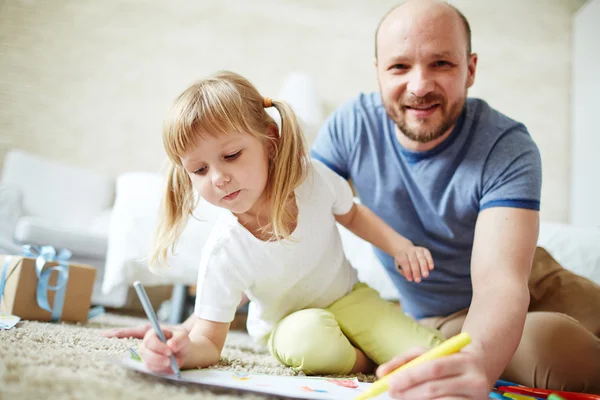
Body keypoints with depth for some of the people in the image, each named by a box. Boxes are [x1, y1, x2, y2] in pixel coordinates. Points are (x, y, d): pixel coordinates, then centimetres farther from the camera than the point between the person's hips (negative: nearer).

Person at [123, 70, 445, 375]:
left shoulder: (315, 179, -22)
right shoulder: (223, 253, -29)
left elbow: (351, 215, 3)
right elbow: (208, 342, -25)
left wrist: (398, 244, -11)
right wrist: (185, 351, -49)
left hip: (348, 297, 2)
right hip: (288, 327, -2)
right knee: (310, 337, -39)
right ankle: (369, 361, -8)